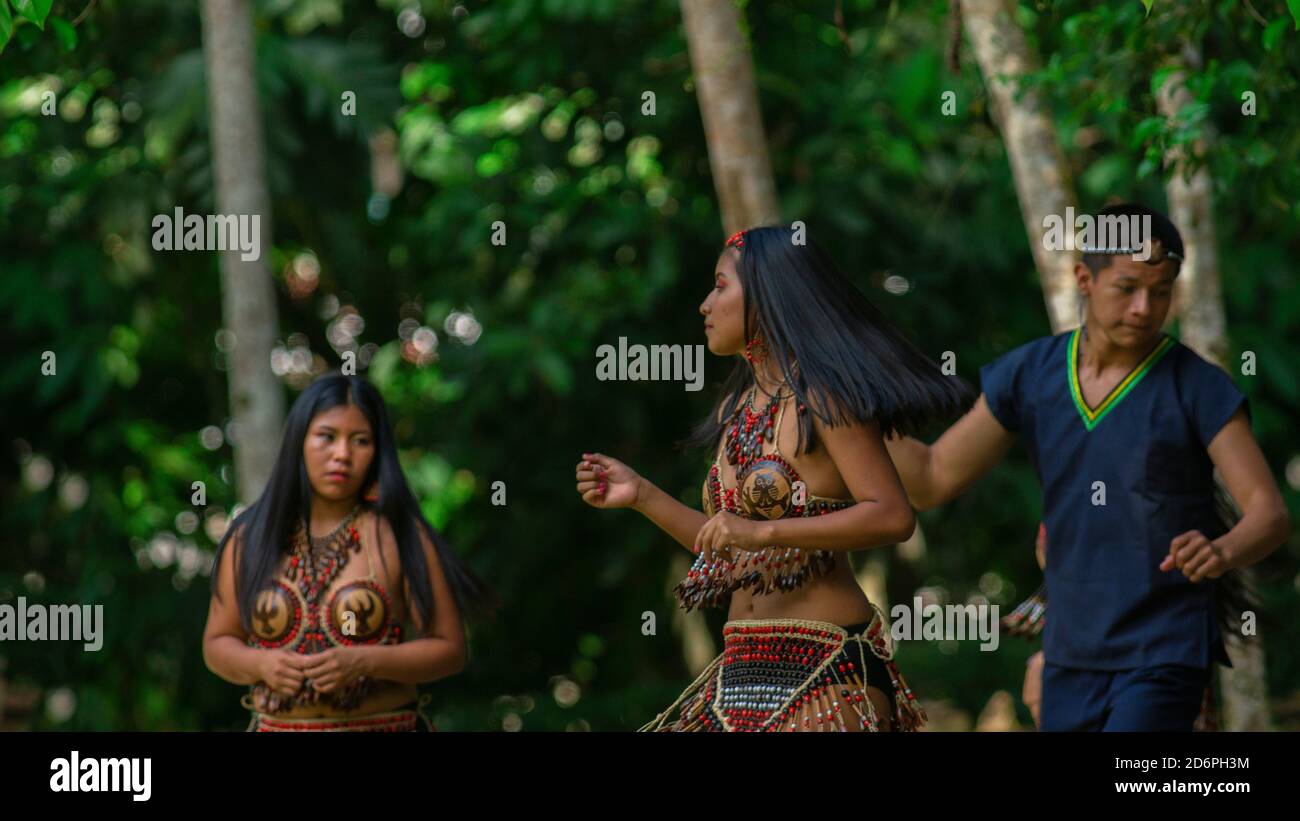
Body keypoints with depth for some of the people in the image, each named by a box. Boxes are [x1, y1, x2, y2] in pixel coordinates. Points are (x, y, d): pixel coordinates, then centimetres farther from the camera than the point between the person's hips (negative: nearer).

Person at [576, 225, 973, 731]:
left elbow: (892, 517, -18)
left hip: (825, 668, -8)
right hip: (743, 668, 8)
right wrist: (641, 496, 12)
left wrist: (764, 531, -24)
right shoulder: (736, 411, 16)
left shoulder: (823, 399, -8)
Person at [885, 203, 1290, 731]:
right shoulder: (1029, 374, 3)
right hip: (1073, 657, 5)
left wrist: (1223, 552, -36)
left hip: (1165, 656, -5)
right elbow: (930, 481, 6)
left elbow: (1270, 514, -13)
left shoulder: (1198, 387, -9)